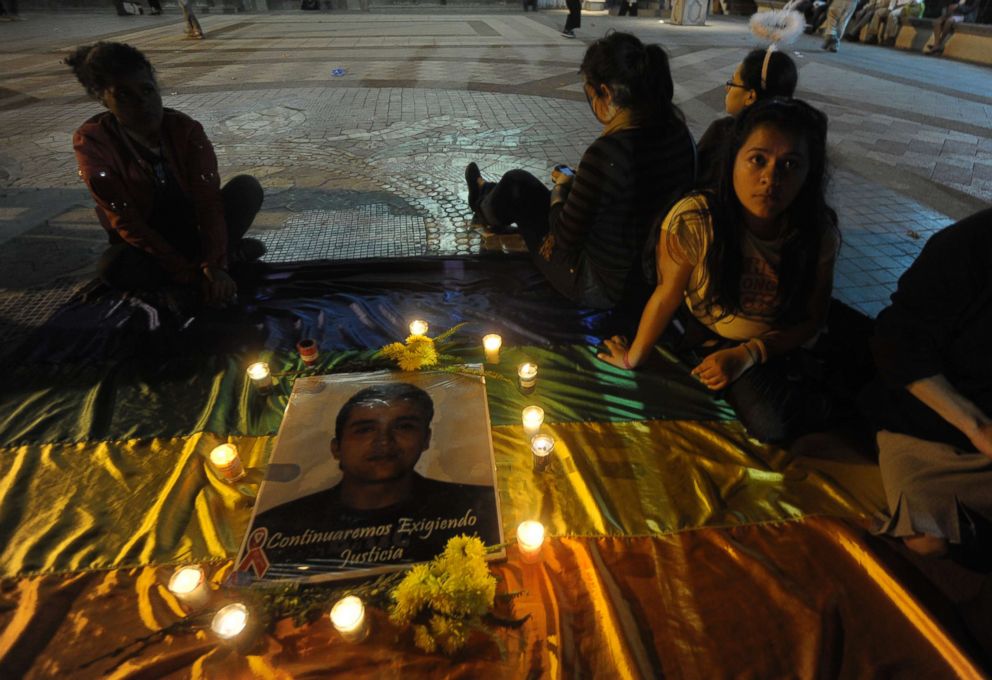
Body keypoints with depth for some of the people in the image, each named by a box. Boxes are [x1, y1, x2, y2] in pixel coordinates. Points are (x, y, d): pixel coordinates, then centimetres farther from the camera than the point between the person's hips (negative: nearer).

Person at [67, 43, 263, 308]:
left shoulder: (185, 129, -15)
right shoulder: (92, 142, -19)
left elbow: (208, 198, -22)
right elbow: (127, 222, -22)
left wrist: (214, 264, -37)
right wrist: (191, 273, -30)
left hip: (193, 227, 1)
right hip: (145, 244, 0)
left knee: (247, 186, -20)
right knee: (114, 266, -36)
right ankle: (230, 253, -21)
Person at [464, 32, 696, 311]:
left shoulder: (606, 153, -32)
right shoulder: (677, 129, -8)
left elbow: (565, 240, -22)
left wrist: (561, 187, -4)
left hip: (599, 288, -7)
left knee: (516, 184, 8)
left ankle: (486, 208, 45)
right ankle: (491, 199, 54)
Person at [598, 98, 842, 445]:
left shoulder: (819, 233, -19)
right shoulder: (693, 220, -31)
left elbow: (812, 319, -6)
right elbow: (667, 297, -16)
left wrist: (747, 354, -21)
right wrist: (632, 359, -3)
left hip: (780, 343, 4)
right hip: (711, 338, -3)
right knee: (772, 424, -22)